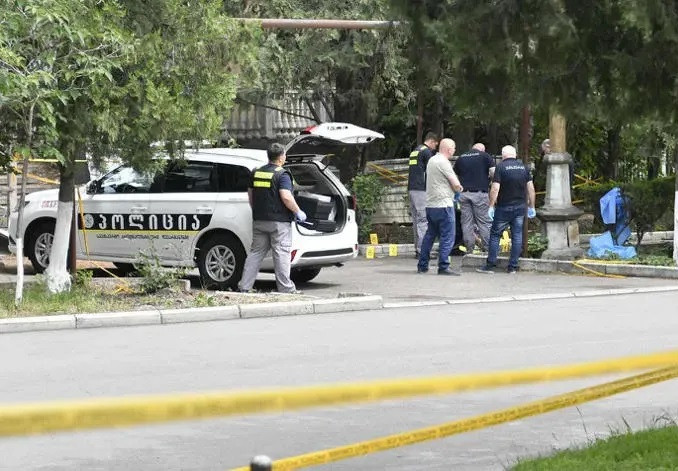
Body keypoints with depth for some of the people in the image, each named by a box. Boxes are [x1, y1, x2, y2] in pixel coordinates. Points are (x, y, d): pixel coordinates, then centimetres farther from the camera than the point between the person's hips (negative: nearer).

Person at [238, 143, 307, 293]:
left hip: (259, 220, 6)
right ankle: (285, 288, -2)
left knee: (256, 252, 10)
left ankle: (244, 286, 7)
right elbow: (286, 197, -20)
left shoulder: (256, 173, 11)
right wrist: (298, 212, -8)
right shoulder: (282, 174, -11)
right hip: (278, 221, -6)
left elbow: (251, 195, 19)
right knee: (281, 253, -3)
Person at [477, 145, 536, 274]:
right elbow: (531, 188, 6)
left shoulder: (501, 167, -9)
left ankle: (490, 265, 2)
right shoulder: (523, 167, 5)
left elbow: (495, 188, -15)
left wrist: (491, 206, -11)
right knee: (517, 236, 7)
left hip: (504, 207, -4)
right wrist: (531, 206, 12)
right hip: (520, 207, 4)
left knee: (495, 235, 4)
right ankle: (513, 266, 7)